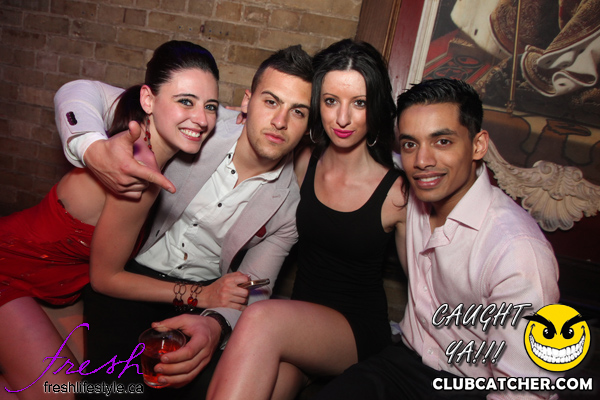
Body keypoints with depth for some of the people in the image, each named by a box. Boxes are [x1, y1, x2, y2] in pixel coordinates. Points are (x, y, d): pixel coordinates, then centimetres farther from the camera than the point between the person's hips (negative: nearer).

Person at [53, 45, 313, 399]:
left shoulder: (291, 201, -9)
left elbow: (252, 292, -7)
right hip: (130, 272, -1)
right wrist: (95, 150, -33)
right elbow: (80, 92, -9)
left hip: (203, 295, 1)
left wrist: (215, 324, -31)